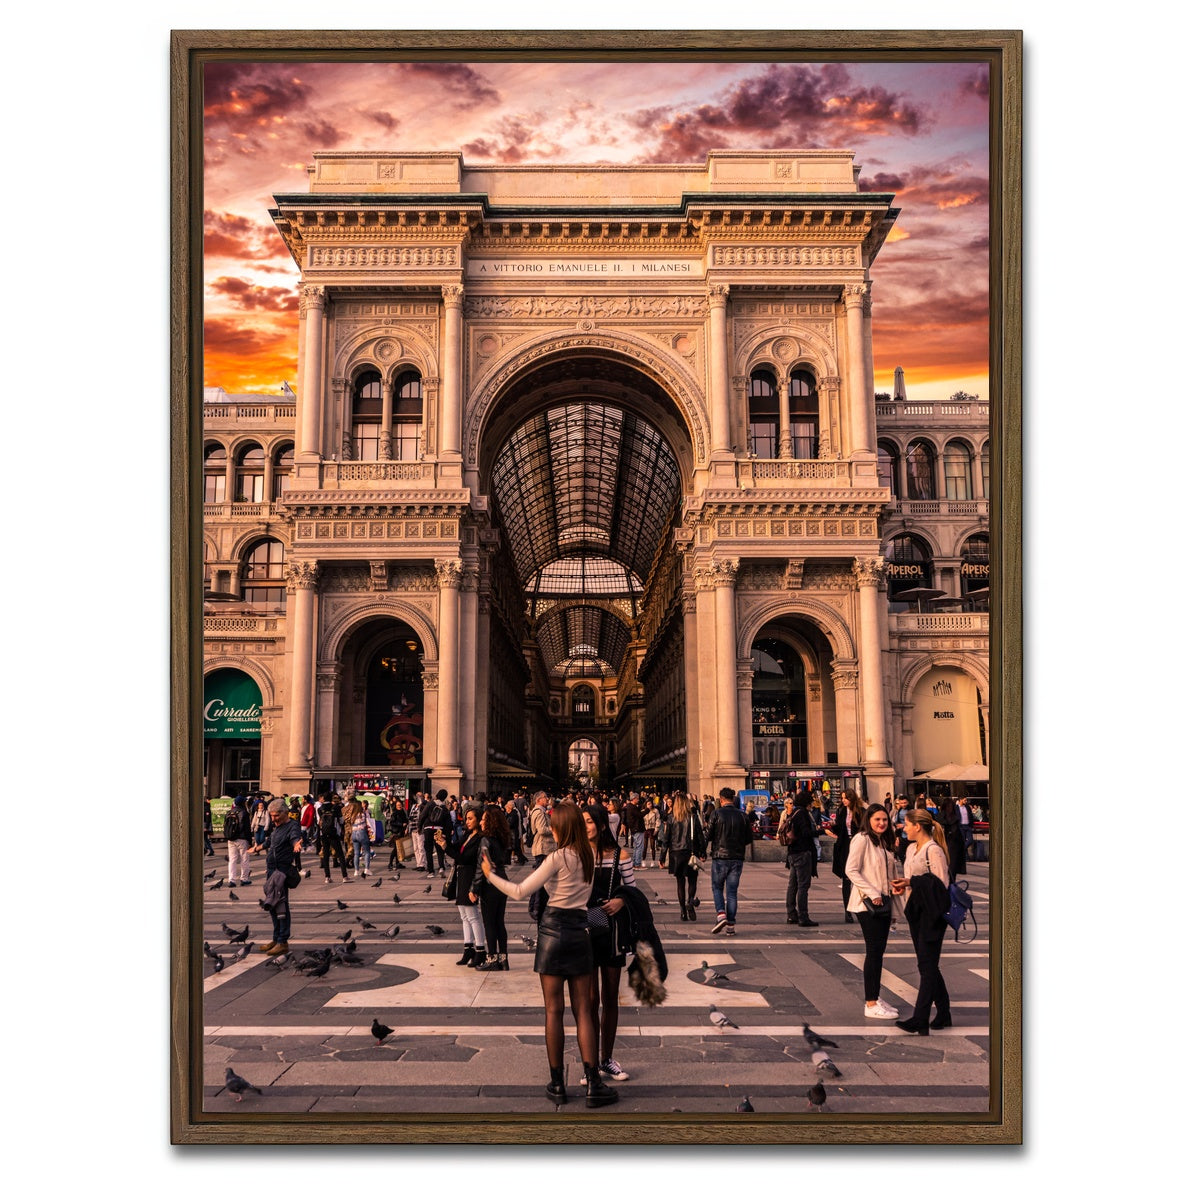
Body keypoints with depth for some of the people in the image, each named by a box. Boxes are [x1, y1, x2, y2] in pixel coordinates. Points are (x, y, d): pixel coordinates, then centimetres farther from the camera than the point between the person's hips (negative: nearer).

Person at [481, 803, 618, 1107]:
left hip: (554, 930, -4)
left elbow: (519, 892, -11)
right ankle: (593, 1084, 2)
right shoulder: (588, 857, 7)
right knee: (583, 1011, 6)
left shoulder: (557, 857, -11)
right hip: (580, 931, 5)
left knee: (553, 1010, 4)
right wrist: (543, 877, 23)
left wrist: (490, 875, -1)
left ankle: (557, 1084, 10)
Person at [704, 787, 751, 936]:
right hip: (737, 858, 3)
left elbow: (708, 835, -6)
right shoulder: (741, 815, 2)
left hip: (720, 857, -3)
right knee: (732, 891, 8)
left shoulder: (717, 814, -7)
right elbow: (748, 838, 6)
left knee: (717, 888, 11)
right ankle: (731, 924, 6)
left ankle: (721, 914, -10)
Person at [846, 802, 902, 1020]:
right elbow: (851, 870, -17)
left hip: (883, 903, 8)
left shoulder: (885, 842, 15)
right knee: (874, 951, -7)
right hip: (867, 904, -8)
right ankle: (870, 1004, -2)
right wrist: (872, 892, -20)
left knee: (879, 951, 11)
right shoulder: (861, 839, -11)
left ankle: (875, 998, 20)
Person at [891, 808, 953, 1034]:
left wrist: (912, 882, -18)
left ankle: (920, 1019, -10)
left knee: (927, 965, -8)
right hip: (916, 912, 9)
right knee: (927, 965, 13)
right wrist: (903, 885, 3)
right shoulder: (911, 848, 13)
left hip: (931, 913, -9)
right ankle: (943, 1013, 24)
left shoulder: (934, 850, -14)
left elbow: (942, 882, -19)